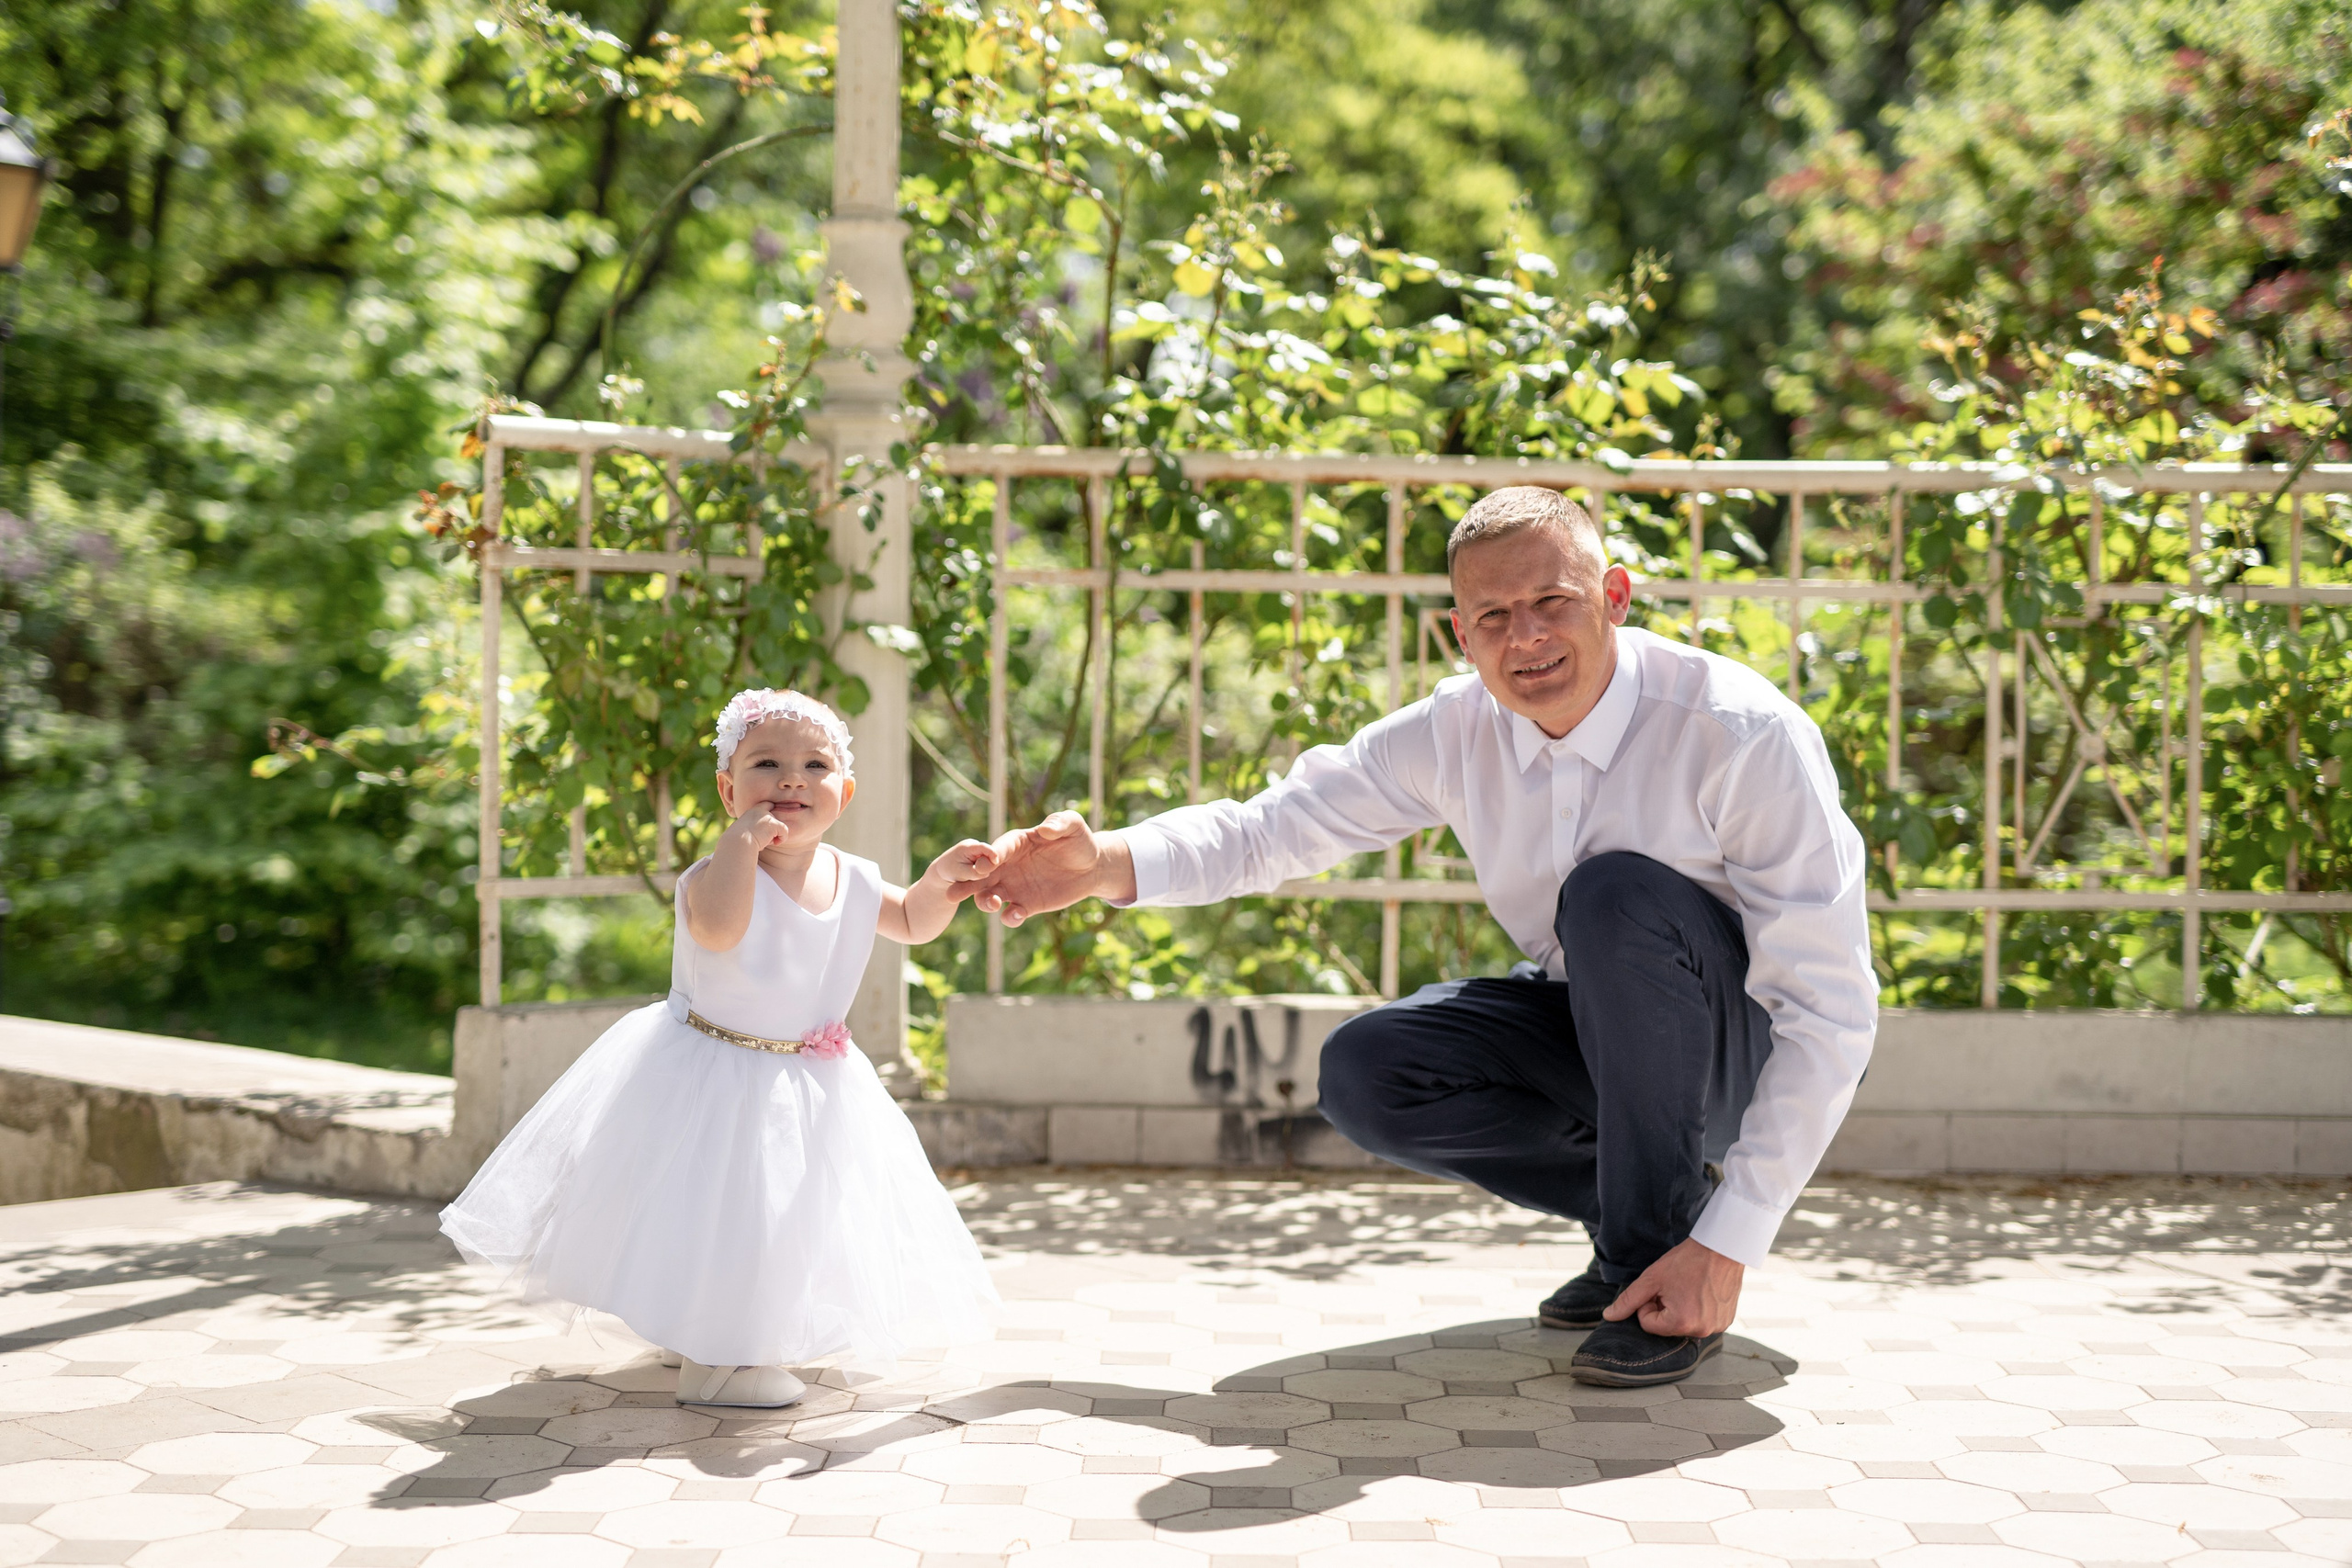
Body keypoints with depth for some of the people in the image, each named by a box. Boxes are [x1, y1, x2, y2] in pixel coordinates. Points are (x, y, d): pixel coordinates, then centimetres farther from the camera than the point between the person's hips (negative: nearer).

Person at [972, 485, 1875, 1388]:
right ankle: (1633, 1204, 3)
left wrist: (1726, 1248, -33)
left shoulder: (1747, 737, -27)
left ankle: (1673, 1271, -19)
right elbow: (1274, 828, -4)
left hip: (1752, 1053, -5)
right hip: (1587, 1023, 5)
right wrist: (1106, 863, -25)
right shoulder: (1458, 730, -11)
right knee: (1362, 1076, -16)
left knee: (1617, 893, -34)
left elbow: (1829, 1014, -28)